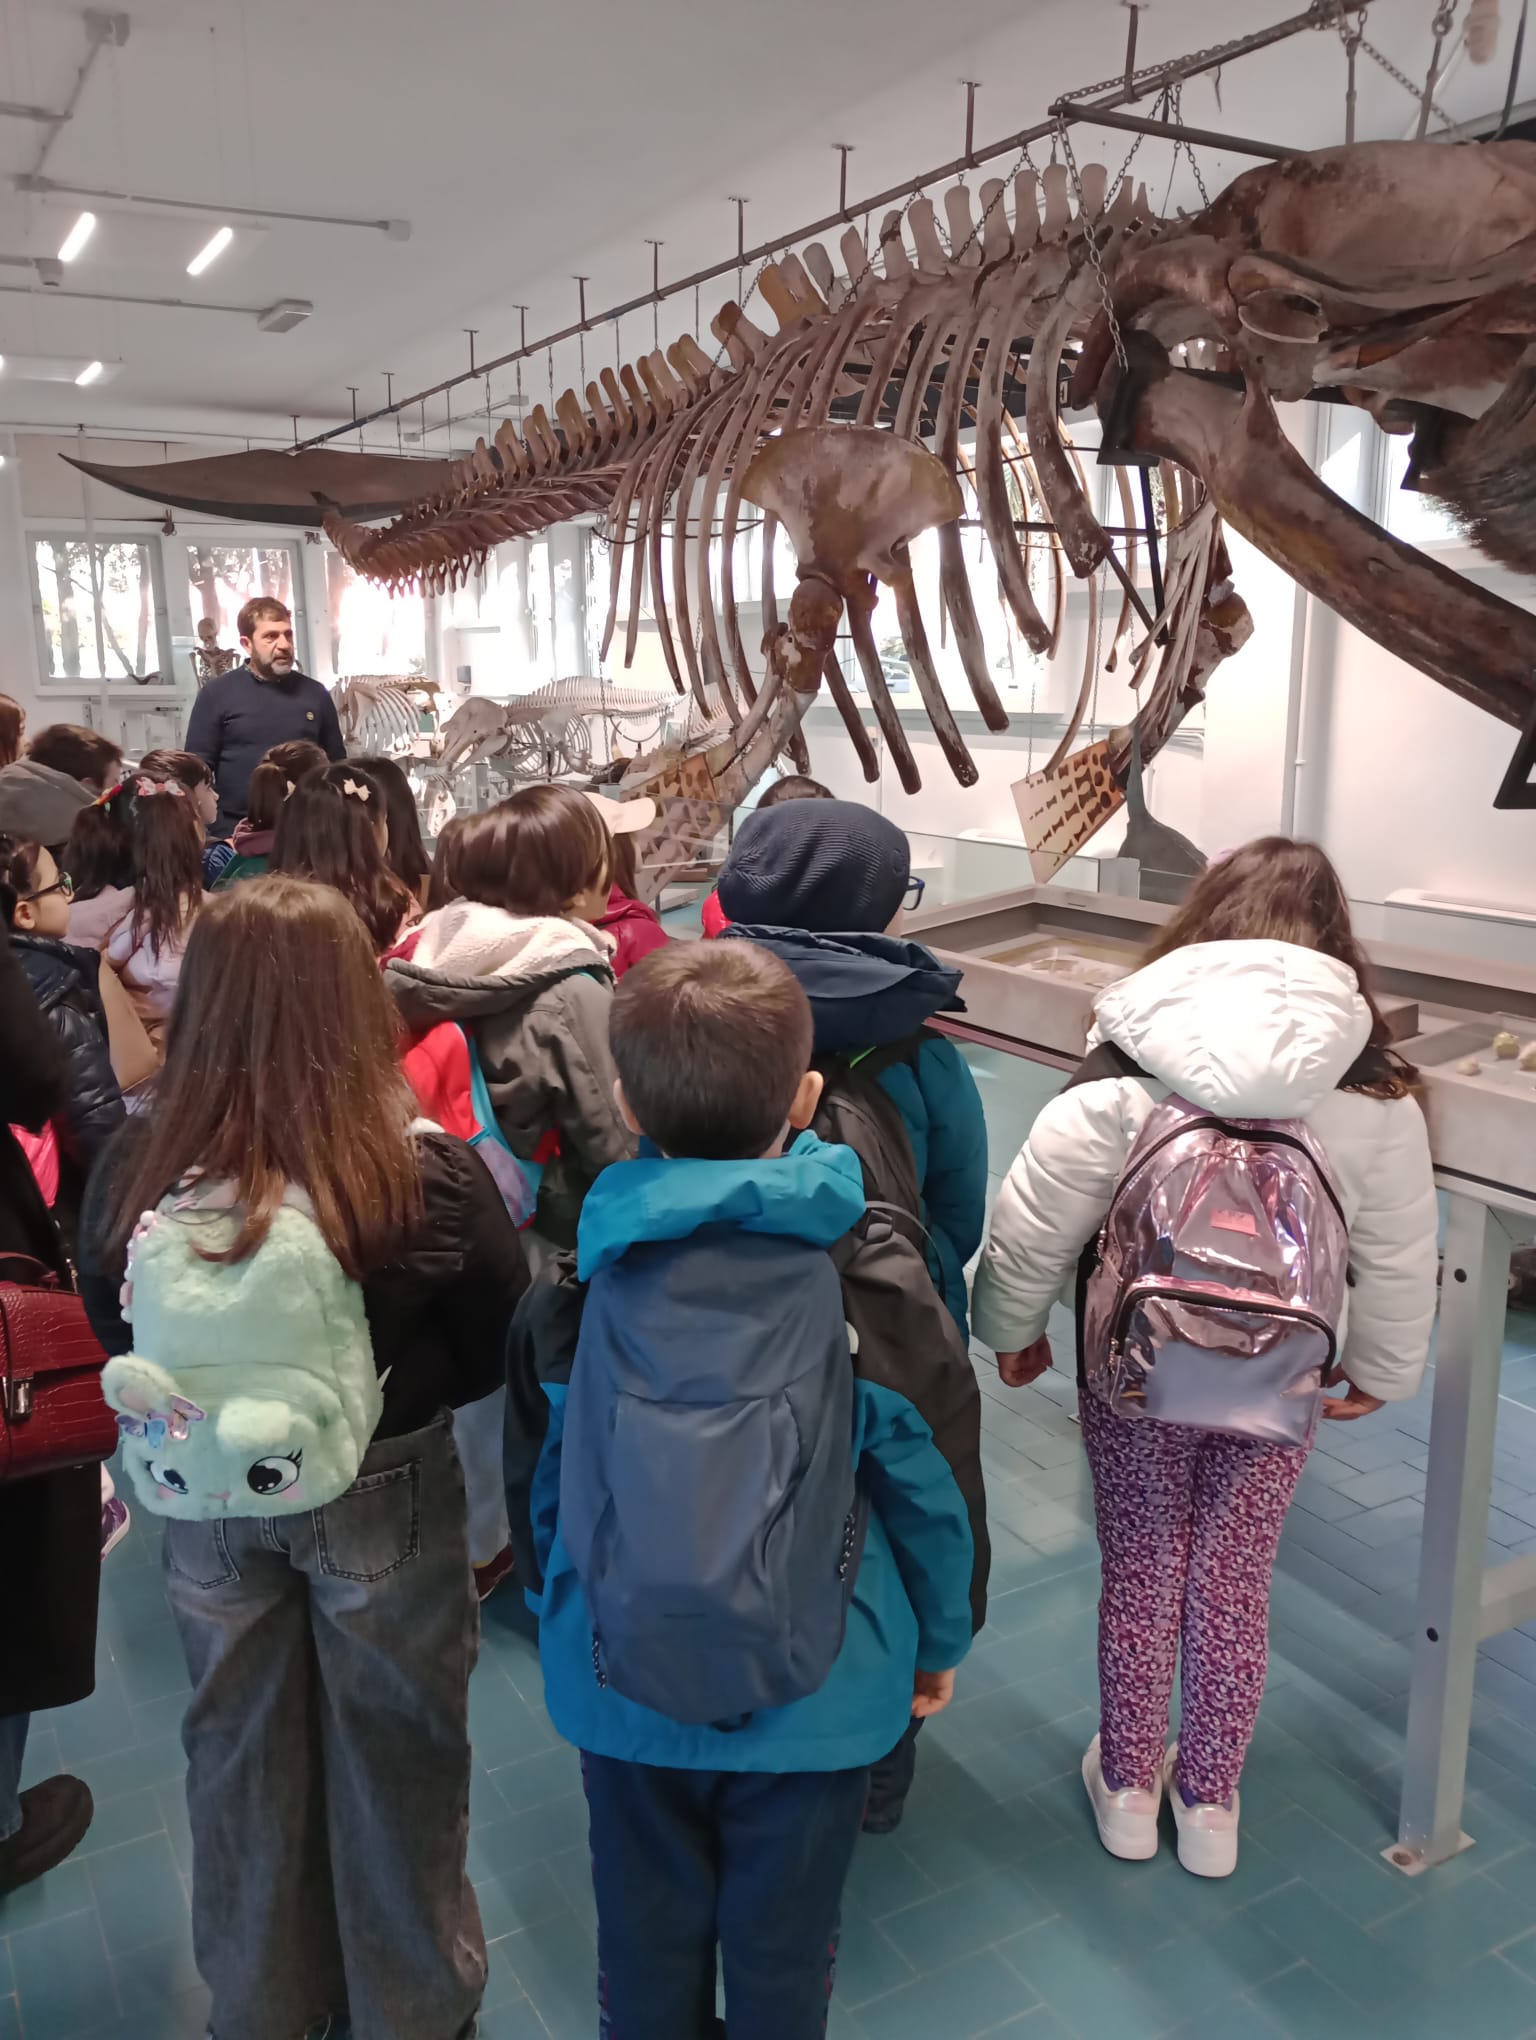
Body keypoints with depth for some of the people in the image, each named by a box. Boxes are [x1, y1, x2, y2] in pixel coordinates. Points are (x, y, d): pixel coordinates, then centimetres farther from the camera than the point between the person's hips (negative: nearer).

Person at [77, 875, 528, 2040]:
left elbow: (117, 1341, 0)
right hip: (386, 1496, -2)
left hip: (208, 1500, 3)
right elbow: (496, 1352, -9)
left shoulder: (135, 1170, -19)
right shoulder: (431, 1176, -26)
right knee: (394, 1753, 20)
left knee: (242, 1749, 24)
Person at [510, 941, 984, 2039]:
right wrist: (943, 1638, 10)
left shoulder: (578, 1286, -16)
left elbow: (546, 1483, -1)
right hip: (816, 1696, -1)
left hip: (621, 1689, 2)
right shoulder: (876, 1283, -20)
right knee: (783, 1950, 22)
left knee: (648, 1941, 25)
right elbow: (934, 1483, -7)